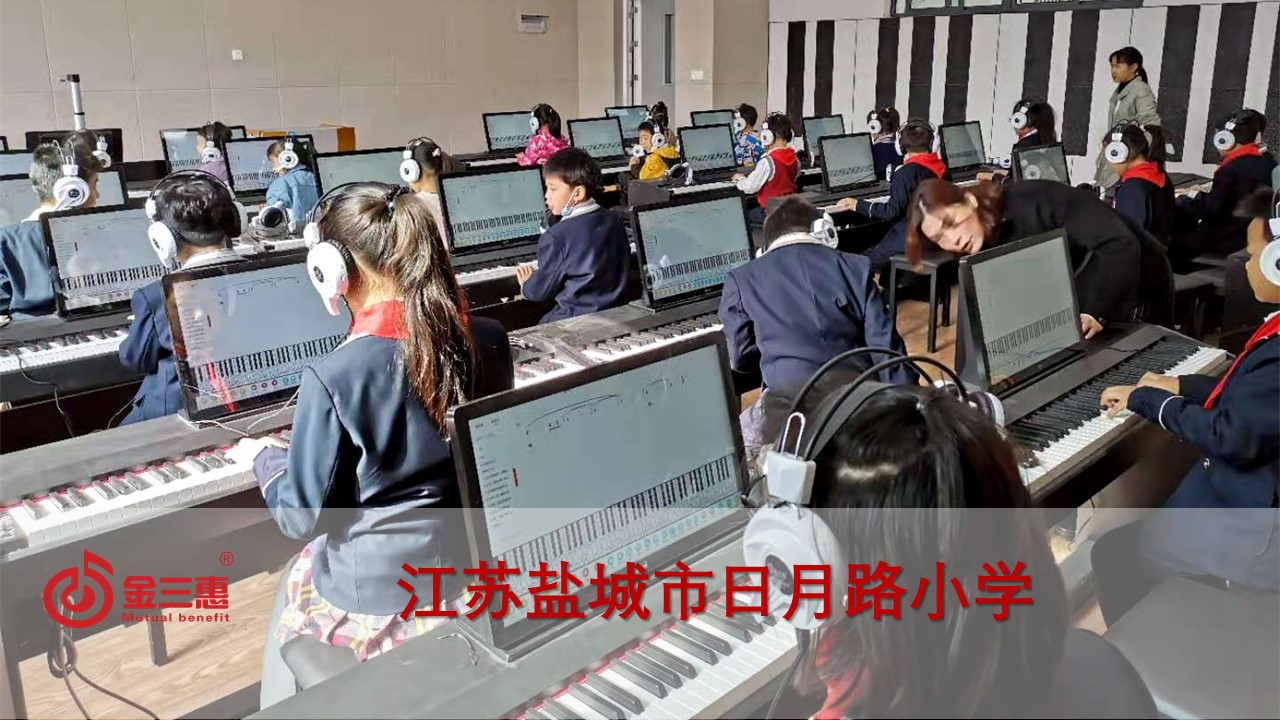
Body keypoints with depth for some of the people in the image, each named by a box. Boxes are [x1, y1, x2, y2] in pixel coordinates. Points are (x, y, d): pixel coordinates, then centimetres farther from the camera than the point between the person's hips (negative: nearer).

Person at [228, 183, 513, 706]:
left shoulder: (334, 376, -24)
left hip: (384, 606, -4)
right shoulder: (489, 340, -9)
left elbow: (301, 517, -12)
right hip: (480, 578, 5)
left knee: (297, 579, 30)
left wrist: (263, 457, 8)